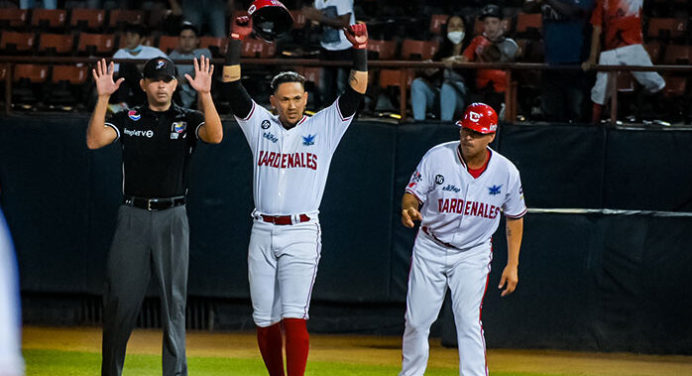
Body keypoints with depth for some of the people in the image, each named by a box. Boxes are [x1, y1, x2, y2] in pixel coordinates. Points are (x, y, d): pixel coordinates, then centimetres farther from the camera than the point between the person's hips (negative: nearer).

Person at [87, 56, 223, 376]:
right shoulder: (127, 119, 8)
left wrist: (205, 95, -27)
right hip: (133, 216, 0)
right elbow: (94, 141, -8)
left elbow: (215, 136, -15)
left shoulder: (188, 120, 6)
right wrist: (102, 98, -18)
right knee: (119, 298, -1)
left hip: (172, 218, 0)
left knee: (174, 298, 1)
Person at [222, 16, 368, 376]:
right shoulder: (260, 124, 10)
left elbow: (356, 91, -3)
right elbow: (232, 86, 2)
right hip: (262, 233, 3)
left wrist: (360, 48, -16)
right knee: (265, 319, 6)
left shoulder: (323, 127, 5)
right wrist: (236, 41, -8)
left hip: (301, 234, -3)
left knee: (293, 317, -14)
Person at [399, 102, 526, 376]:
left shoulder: (506, 172, -9)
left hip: (473, 253, -1)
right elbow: (413, 194, -11)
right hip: (430, 248, 1)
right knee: (417, 320, 5)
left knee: (469, 319, -15)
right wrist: (409, 209, -36)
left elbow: (515, 217, 4)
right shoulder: (437, 157, -14)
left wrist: (513, 264, 1)